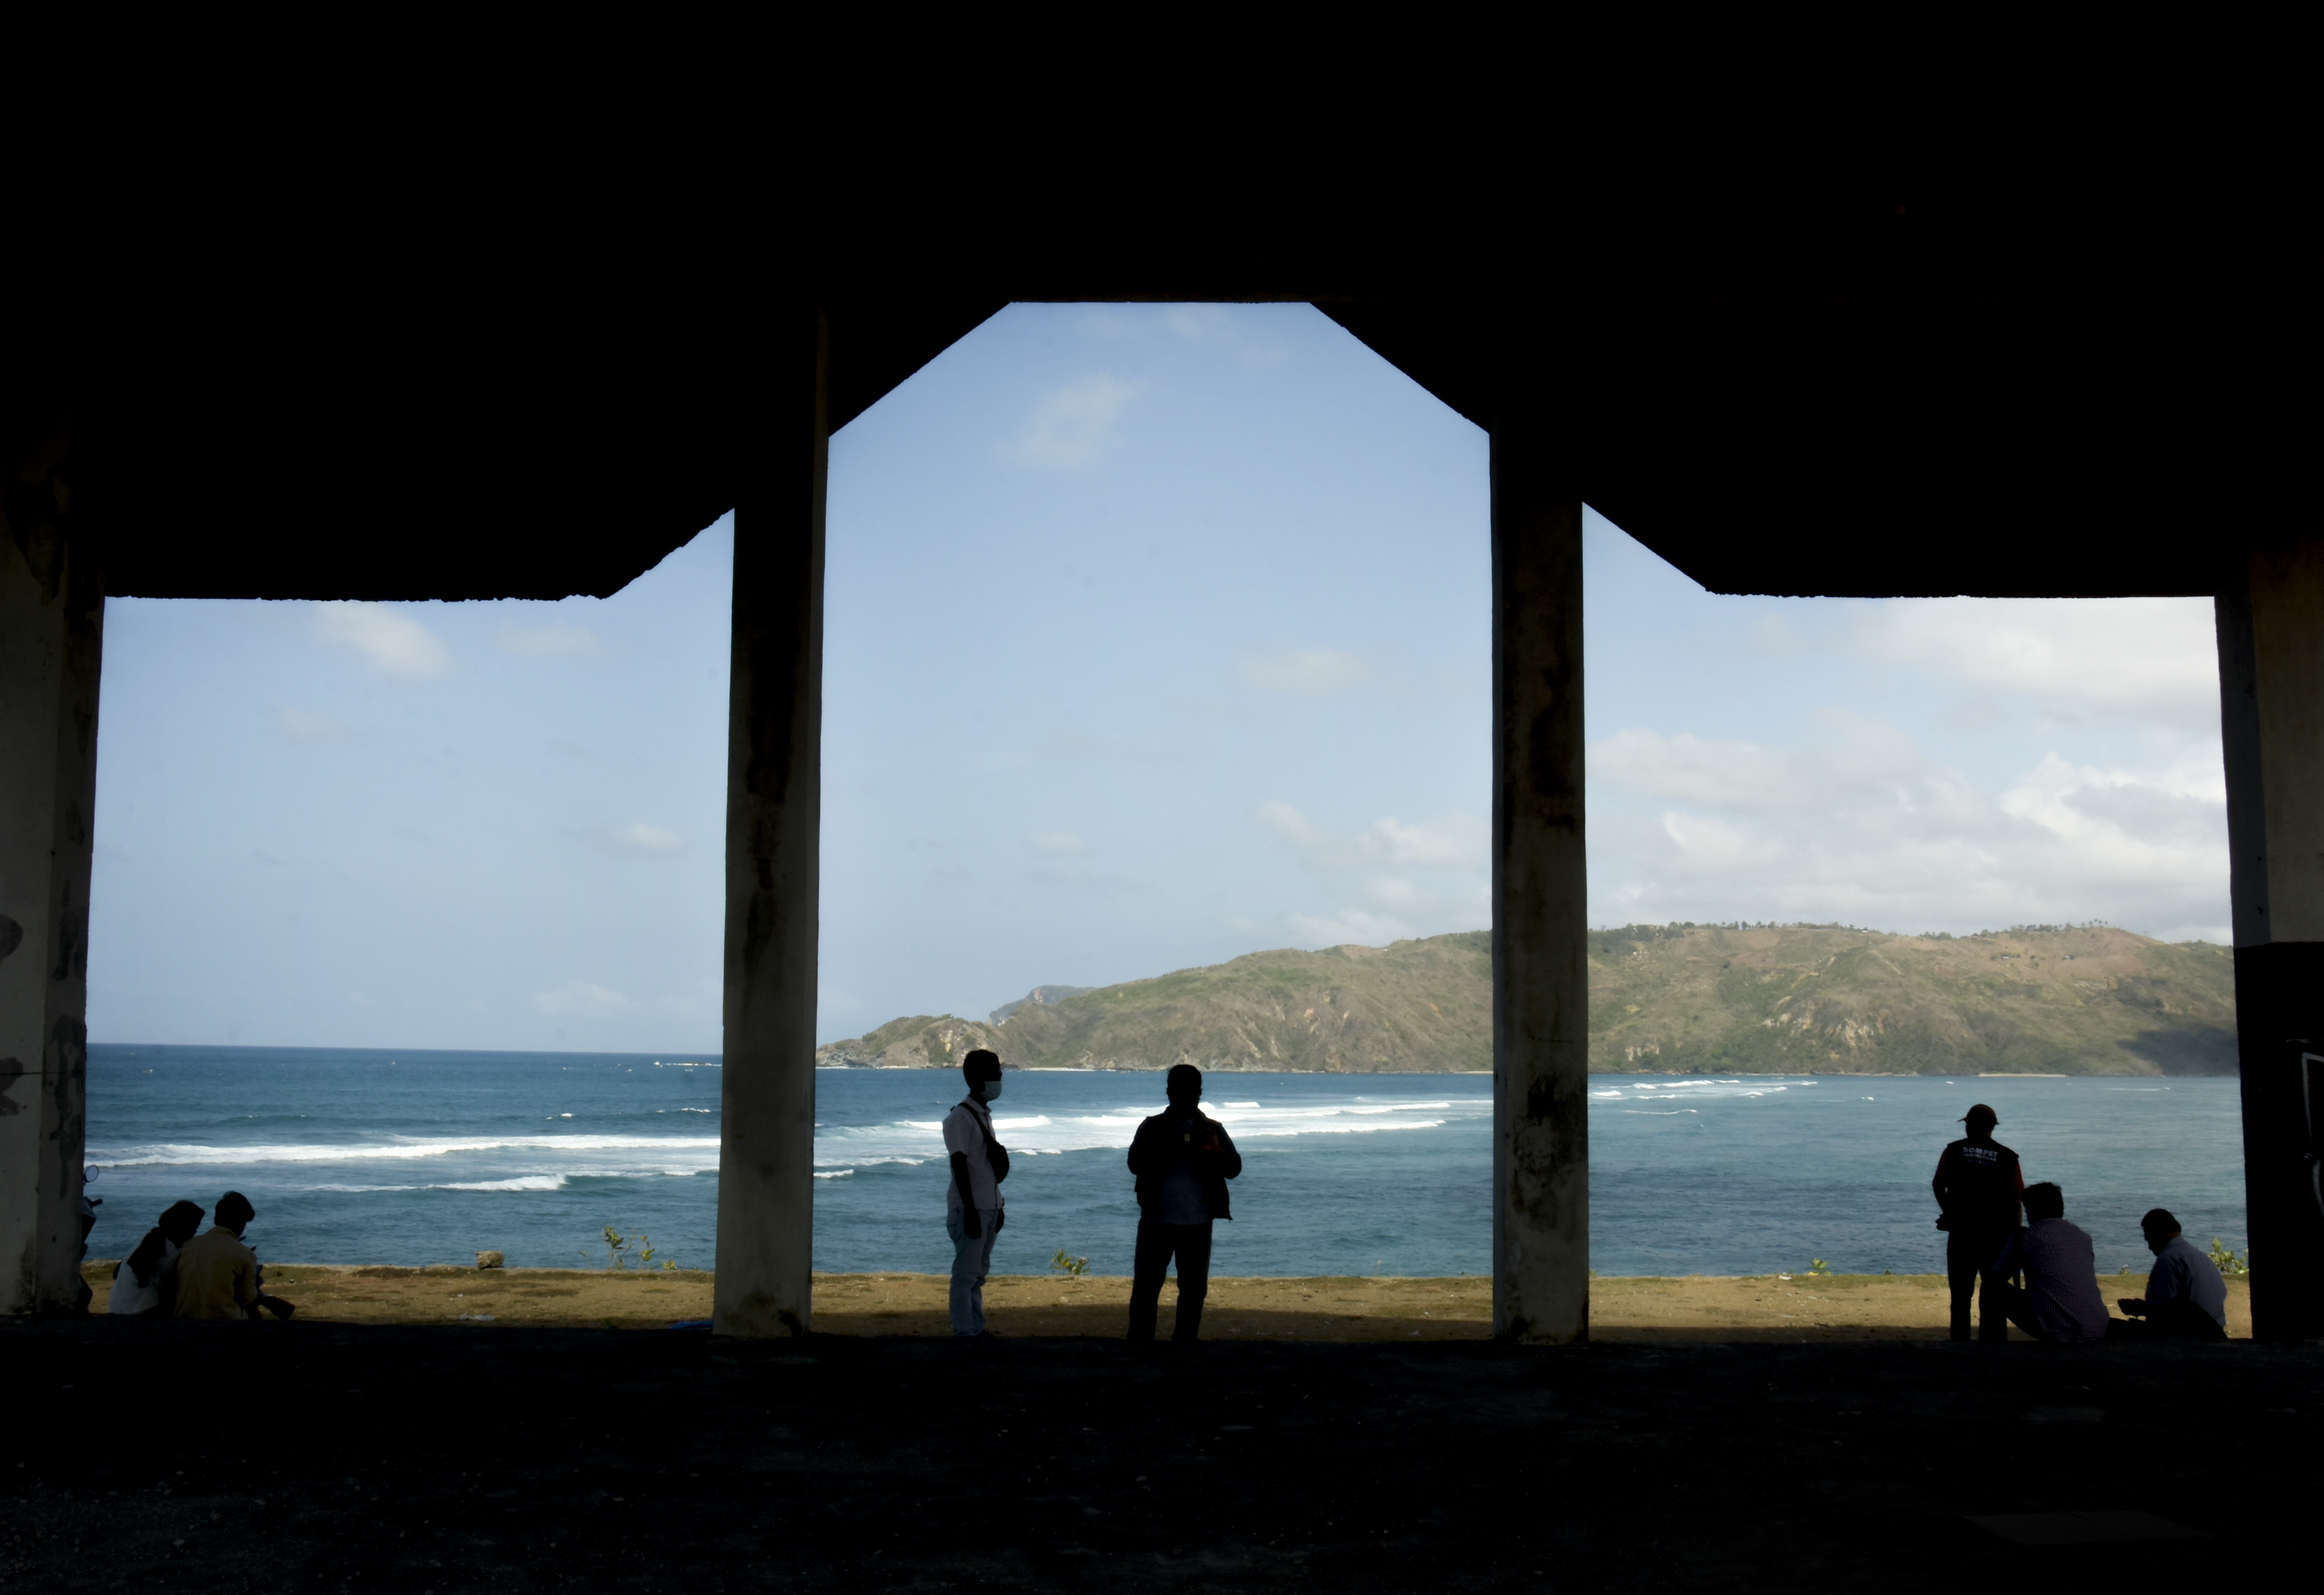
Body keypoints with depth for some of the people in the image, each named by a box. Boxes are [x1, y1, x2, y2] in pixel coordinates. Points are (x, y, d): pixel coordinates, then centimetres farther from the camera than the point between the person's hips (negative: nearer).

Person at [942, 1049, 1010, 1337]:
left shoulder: (985, 1114, 16)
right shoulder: (960, 1117, -12)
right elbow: (960, 1165, -17)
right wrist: (970, 1210, -20)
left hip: (989, 1207, 9)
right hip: (970, 1208, -9)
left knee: (979, 1271, 13)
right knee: (966, 1273, -6)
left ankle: (977, 1327, 19)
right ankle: (965, 1332, -5)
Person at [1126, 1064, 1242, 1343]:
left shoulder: (1213, 1130, 9)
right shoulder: (1152, 1127, 6)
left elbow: (1234, 1168, 1)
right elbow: (1135, 1163, -6)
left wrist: (1216, 1151, -19)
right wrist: (1165, 1150, -23)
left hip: (1198, 1223, 2)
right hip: (1157, 1220, -1)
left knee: (1194, 1289, 5)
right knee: (1145, 1286, -3)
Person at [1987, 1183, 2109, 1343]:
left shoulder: (2023, 1237, 4)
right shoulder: (2083, 1236, 17)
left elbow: (1996, 1281, 14)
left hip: (2055, 1332, -5)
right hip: (2098, 1331, 5)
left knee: (2001, 1292, 16)